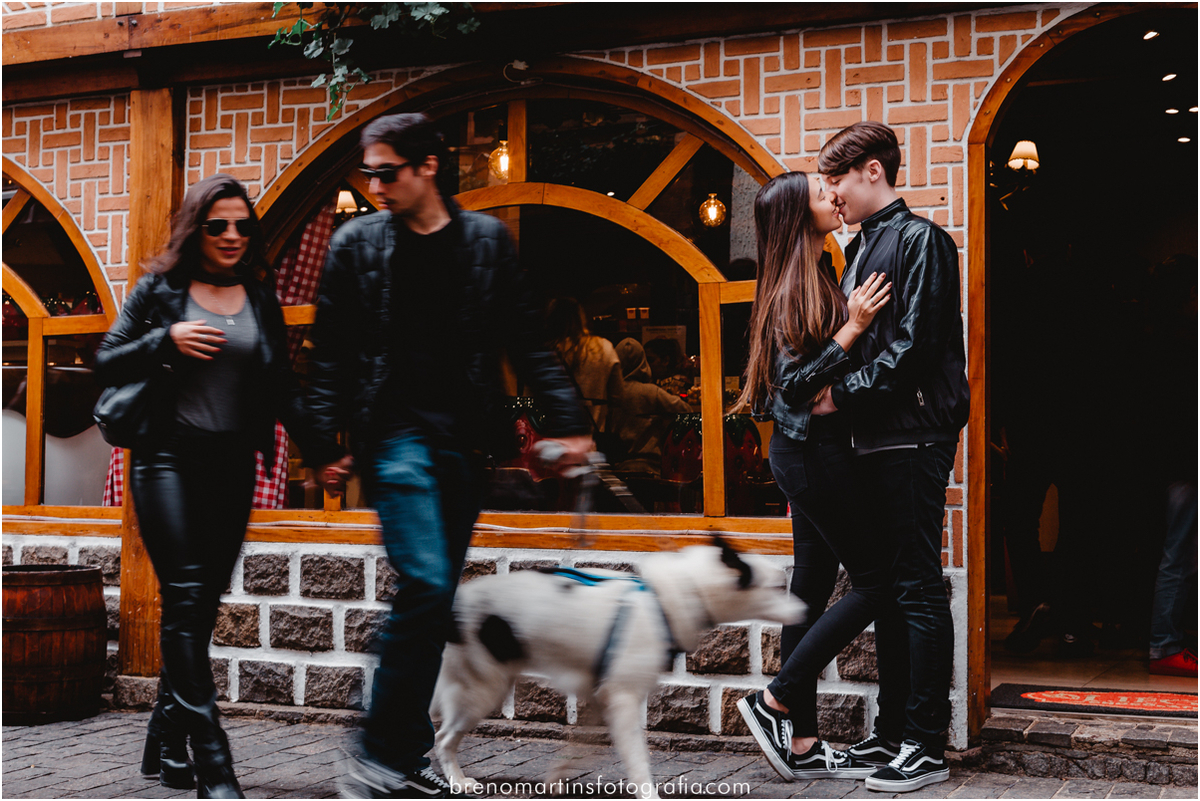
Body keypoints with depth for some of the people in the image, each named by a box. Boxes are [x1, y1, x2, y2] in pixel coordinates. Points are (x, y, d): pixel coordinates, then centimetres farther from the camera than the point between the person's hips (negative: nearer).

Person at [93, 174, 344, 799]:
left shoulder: (261, 300, 13)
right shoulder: (160, 289, 4)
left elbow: (283, 388, 14)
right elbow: (106, 364, 5)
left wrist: (322, 449, 1)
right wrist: (166, 341, -12)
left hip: (233, 465, 4)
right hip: (169, 458, -4)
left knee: (203, 604, 5)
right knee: (186, 596, -13)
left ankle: (164, 740, 18)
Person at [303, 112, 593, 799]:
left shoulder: (487, 240, 8)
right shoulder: (357, 243, 5)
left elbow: (528, 343, 8)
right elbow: (329, 356, 6)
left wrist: (569, 422, -1)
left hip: (466, 442, 3)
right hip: (397, 436, -3)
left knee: (435, 601, 7)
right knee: (427, 587, -17)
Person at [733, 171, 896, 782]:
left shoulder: (816, 276, 15)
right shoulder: (798, 285, -14)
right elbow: (794, 384, -20)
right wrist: (852, 327, -21)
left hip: (804, 451, 10)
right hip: (812, 450, -10)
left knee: (812, 586, 9)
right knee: (876, 579, -5)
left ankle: (801, 745, 14)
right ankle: (775, 701, 1)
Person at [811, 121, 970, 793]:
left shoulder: (920, 239, -8)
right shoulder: (861, 248, 19)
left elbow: (913, 345, -16)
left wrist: (844, 395, -15)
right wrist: (819, 389, 8)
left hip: (913, 439, -9)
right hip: (875, 440, 9)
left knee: (918, 588, -6)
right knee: (886, 586, 12)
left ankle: (927, 746, 0)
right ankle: (893, 731, 20)